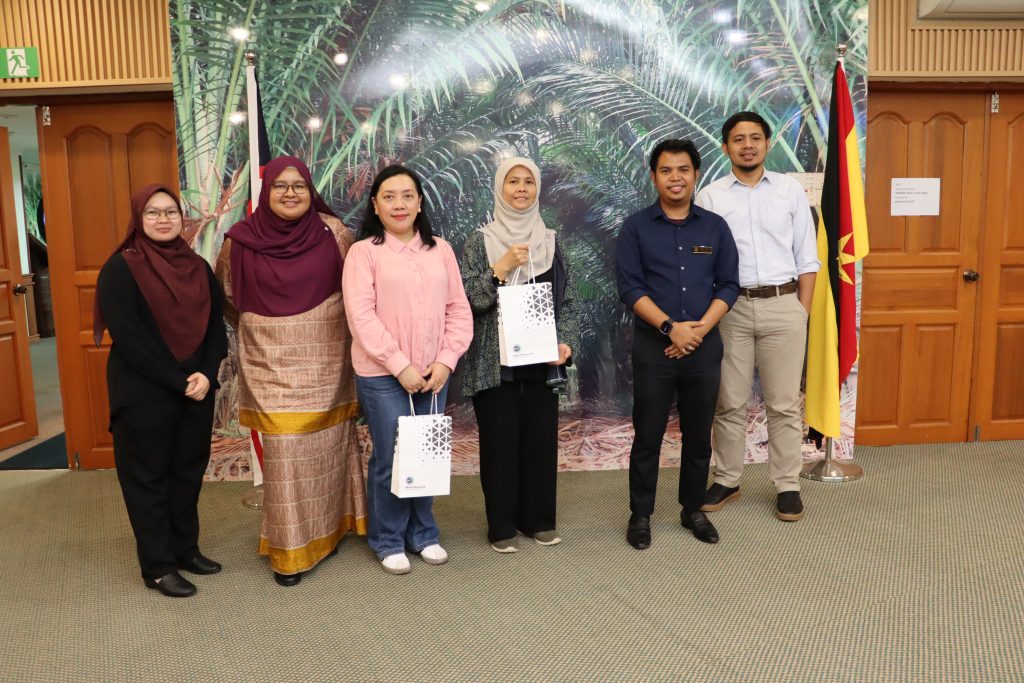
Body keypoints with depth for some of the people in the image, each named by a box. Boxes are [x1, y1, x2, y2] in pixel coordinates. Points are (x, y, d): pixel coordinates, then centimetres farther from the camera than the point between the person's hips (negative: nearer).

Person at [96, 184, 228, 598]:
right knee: (149, 475, 5)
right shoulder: (121, 268, -8)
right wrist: (177, 382, -17)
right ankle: (157, 566, 16)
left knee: (189, 470, 13)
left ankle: (186, 548, 29)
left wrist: (206, 373, -11)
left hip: (197, 388, 5)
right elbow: (128, 338, -15)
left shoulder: (198, 267, 8)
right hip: (144, 393, -5)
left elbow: (216, 325, 5)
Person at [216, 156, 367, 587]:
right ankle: (289, 550, 10)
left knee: (325, 449, 10)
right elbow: (226, 298, 12)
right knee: (285, 453, -3)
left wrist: (345, 326, 6)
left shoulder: (333, 232, -3)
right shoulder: (241, 240, -3)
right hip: (273, 365, -1)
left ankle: (325, 531, 29)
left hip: (325, 362, 1)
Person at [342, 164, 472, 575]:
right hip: (383, 375, -3)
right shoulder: (363, 251, -3)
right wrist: (400, 365, -15)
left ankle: (423, 534, 29)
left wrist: (446, 360, -5)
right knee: (390, 459, 2)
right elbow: (361, 316, -11)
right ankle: (388, 541, 22)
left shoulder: (440, 249, 8)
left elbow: (459, 310, 7)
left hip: (434, 373, 4)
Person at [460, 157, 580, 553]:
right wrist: (501, 268, -19)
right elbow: (466, 298, -9)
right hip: (494, 361, -3)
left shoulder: (550, 242, 9)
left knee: (541, 438, 7)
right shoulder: (479, 241, 1)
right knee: (500, 441, 3)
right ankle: (502, 525, 17)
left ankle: (539, 519, 24)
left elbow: (568, 301, 8)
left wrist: (566, 342, -6)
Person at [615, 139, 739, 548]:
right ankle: (640, 514, 18)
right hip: (653, 345, -2)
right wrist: (671, 327, -17)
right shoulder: (636, 227, 0)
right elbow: (629, 287, -8)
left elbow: (729, 285, 4)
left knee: (699, 435, 11)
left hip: (705, 345, 2)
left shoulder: (715, 226, 7)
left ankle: (693, 510, 28)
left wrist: (701, 328, -11)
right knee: (647, 436, 5)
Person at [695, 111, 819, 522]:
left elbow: (807, 258, 6)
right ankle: (727, 481, 23)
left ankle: (787, 486, 19)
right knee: (730, 402, 9)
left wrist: (802, 312, 1)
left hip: (783, 306, 0)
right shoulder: (710, 197, 3)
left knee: (784, 404, 7)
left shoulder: (790, 190, 6)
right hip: (730, 308, 0)